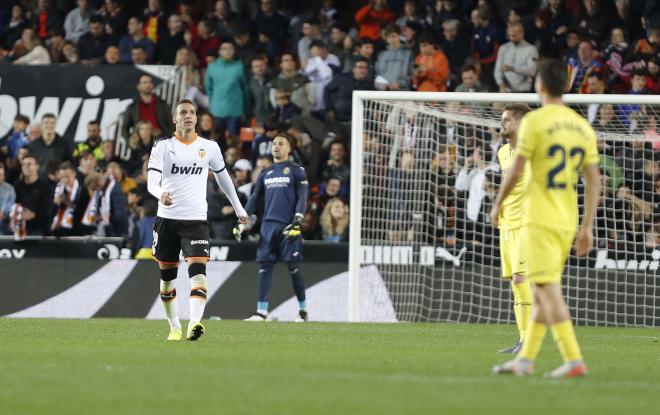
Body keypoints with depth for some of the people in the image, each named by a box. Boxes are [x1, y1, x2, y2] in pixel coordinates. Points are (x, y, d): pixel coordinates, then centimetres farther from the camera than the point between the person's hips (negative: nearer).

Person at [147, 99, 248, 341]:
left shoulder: (209, 148, 7)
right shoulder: (163, 146, 1)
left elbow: (223, 177, 22)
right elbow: (151, 182, -8)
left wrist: (238, 208, 28)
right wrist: (161, 194, -31)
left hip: (196, 220, 0)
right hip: (167, 218, 0)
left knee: (198, 269, -19)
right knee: (167, 275, 8)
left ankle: (195, 323, -33)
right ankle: (174, 327, 22)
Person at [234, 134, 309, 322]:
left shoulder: (296, 170, 4)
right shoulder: (265, 173, 18)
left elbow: (302, 197, -4)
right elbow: (255, 199, 18)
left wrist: (297, 221, -15)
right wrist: (243, 223, 9)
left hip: (288, 227, -5)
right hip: (268, 225, 5)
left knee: (293, 267, -3)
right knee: (264, 267, -2)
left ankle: (303, 310, 6)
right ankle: (261, 311, -4)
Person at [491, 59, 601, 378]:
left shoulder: (534, 121, -9)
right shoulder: (583, 127, 9)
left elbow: (516, 170, -11)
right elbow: (594, 179, 7)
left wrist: (498, 203, 6)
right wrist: (587, 227, 10)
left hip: (539, 218, -7)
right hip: (567, 221, 7)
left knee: (548, 288, -9)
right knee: (543, 289, 15)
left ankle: (573, 360, -18)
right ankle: (526, 359, 20)